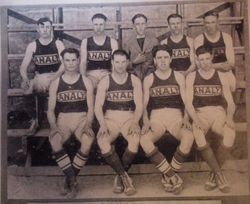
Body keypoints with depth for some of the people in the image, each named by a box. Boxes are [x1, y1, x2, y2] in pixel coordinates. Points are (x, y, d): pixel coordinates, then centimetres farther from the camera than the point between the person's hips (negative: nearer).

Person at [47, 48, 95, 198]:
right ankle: (72, 179, -22)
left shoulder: (86, 82, 6)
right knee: (54, 140, -34)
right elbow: (51, 109, 5)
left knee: (89, 140, -34)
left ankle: (69, 179, -15)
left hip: (82, 120, 0)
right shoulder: (55, 83, 8)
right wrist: (54, 126, -15)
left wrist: (88, 125, -17)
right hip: (63, 120, 1)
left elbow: (91, 108, 1)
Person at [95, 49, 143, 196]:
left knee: (136, 140, -33)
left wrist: (135, 122, -21)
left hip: (129, 118, 0)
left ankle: (120, 176, -11)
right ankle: (125, 177, -18)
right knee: (102, 141, -31)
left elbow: (139, 106, -2)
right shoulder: (105, 82, 4)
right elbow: (98, 106, -3)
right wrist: (103, 124, -21)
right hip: (110, 119, 0)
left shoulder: (135, 80, 5)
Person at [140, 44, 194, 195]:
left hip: (176, 116, 0)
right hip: (156, 117, 0)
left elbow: (186, 101, 4)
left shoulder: (179, 77, 10)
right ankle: (172, 175, -19)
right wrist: (146, 121, -14)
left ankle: (168, 175, -15)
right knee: (144, 140, -31)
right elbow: (144, 104, 4)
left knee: (189, 137, -32)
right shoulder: (148, 79, 9)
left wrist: (185, 118, -13)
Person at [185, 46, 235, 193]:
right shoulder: (191, 77, 7)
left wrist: (229, 117, -16)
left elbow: (230, 102, 5)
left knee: (230, 133, -33)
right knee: (197, 134, -36)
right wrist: (196, 120, -19)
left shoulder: (222, 77, 10)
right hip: (200, 113, 0)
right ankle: (219, 175, -23)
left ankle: (214, 173, -14)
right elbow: (189, 102, -2)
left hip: (218, 112, 1)